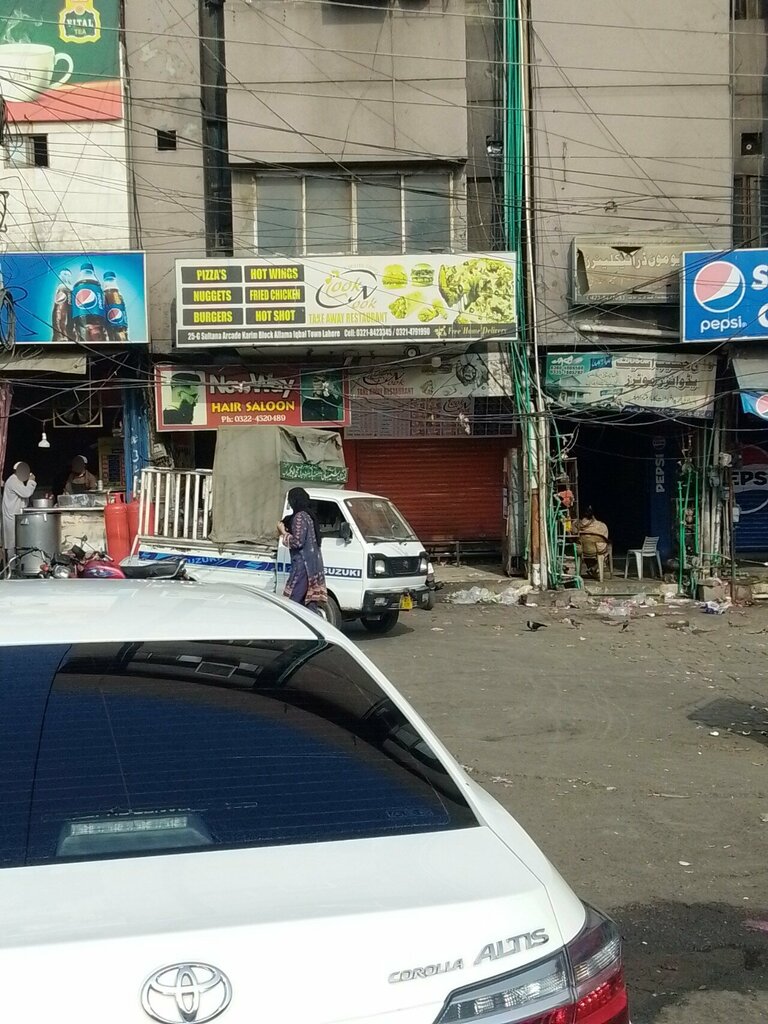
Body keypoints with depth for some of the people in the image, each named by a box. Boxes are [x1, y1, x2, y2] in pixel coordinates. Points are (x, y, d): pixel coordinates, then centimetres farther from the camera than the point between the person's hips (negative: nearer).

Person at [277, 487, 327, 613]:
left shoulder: (300, 516, -12)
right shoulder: (309, 515, 17)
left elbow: (298, 542, -17)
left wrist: (283, 533, -4)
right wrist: (286, 532, 19)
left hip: (303, 565, -10)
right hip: (313, 566, 10)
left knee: (292, 602, -8)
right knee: (309, 603, 9)